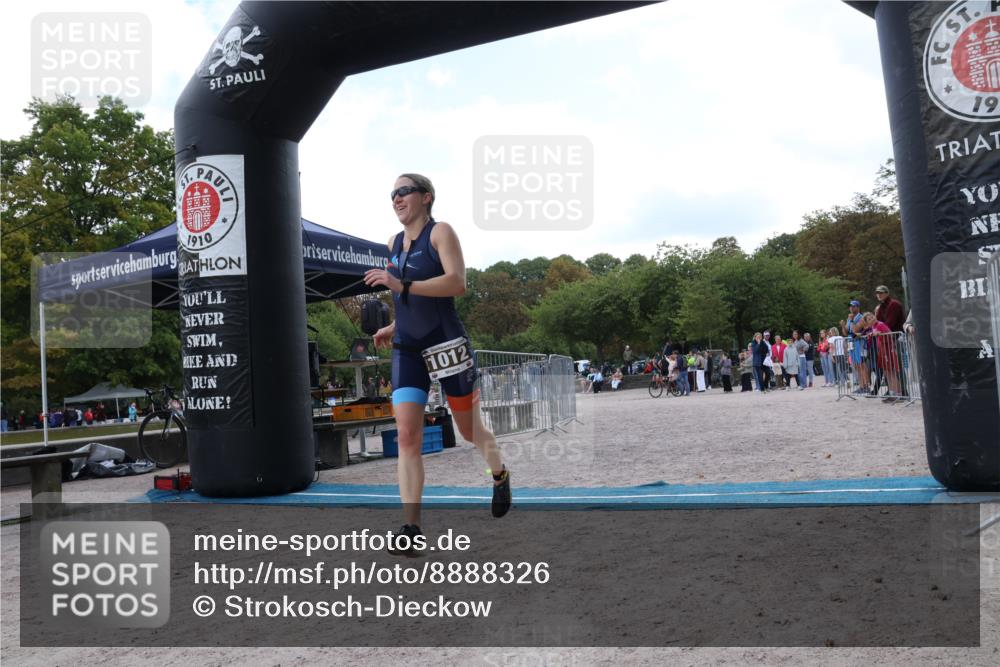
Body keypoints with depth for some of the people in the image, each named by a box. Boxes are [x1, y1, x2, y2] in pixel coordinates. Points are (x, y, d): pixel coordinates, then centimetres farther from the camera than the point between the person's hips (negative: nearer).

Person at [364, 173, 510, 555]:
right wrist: (395, 326, 13)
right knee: (407, 436, -9)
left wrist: (402, 285, -28)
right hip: (407, 350, 5)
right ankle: (411, 528, -8)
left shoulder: (441, 232, -6)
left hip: (446, 343, -5)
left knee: (469, 428, 10)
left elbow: (457, 283, -21)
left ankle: (500, 475, 41)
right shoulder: (394, 243, 14)